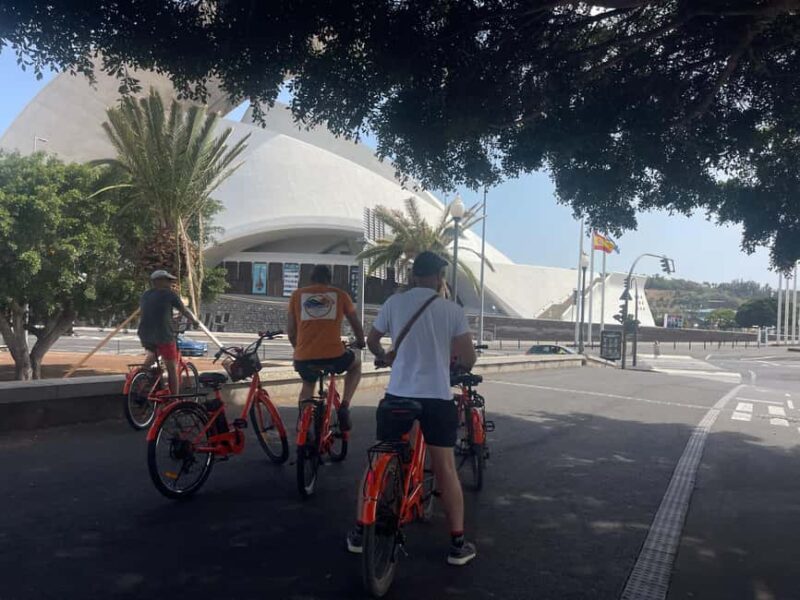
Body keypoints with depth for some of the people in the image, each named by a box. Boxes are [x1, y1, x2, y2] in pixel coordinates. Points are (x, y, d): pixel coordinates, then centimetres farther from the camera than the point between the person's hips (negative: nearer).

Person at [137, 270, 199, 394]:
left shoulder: (144, 296, 16)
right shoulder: (169, 294, -3)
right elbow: (184, 311, 6)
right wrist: (194, 321, 23)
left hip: (145, 336, 6)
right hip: (163, 336, -6)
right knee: (172, 368, 3)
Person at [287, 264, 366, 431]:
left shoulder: (297, 295, 12)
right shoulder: (340, 295, 10)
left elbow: (290, 329, 14)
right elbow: (356, 324, 18)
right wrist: (360, 342, 39)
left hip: (303, 358, 2)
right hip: (334, 356, -2)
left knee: (307, 386, 35)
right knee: (356, 364, 31)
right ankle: (344, 407, 14)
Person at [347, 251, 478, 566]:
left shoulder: (395, 302, 0)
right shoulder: (452, 309, -5)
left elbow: (371, 341, 13)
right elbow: (469, 359, -5)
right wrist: (456, 362, 17)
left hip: (397, 394, 2)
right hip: (437, 397, -1)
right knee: (445, 468, 8)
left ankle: (360, 532, 22)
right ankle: (458, 543, 16)